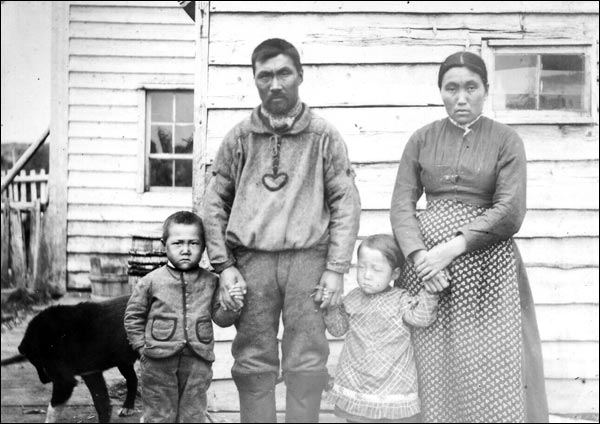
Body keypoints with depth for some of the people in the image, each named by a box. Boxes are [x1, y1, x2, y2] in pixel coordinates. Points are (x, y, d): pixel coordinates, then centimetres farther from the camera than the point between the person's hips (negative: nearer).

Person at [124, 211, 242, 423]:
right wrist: (143, 346, -1)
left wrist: (232, 307, -15)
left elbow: (220, 317, 5)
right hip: (160, 360, -2)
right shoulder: (151, 281, -3)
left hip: (197, 360, 2)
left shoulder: (210, 282, 3)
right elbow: (133, 316, 5)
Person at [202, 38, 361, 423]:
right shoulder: (240, 138, 9)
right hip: (251, 260, 1)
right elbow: (216, 203, 10)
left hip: (308, 260, -1)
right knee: (253, 363, 5)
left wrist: (336, 269, -5)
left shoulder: (324, 136, 5)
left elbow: (346, 204, 2)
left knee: (307, 364, 1)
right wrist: (224, 265, 1)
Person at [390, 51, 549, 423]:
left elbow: (510, 211, -8)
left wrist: (453, 247, -17)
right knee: (432, 367, 7)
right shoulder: (423, 139, 7)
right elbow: (402, 203, 2)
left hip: (484, 258, -2)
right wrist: (419, 256, -14)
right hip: (425, 255, 2)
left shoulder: (506, 140, 1)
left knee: (489, 370, -1)